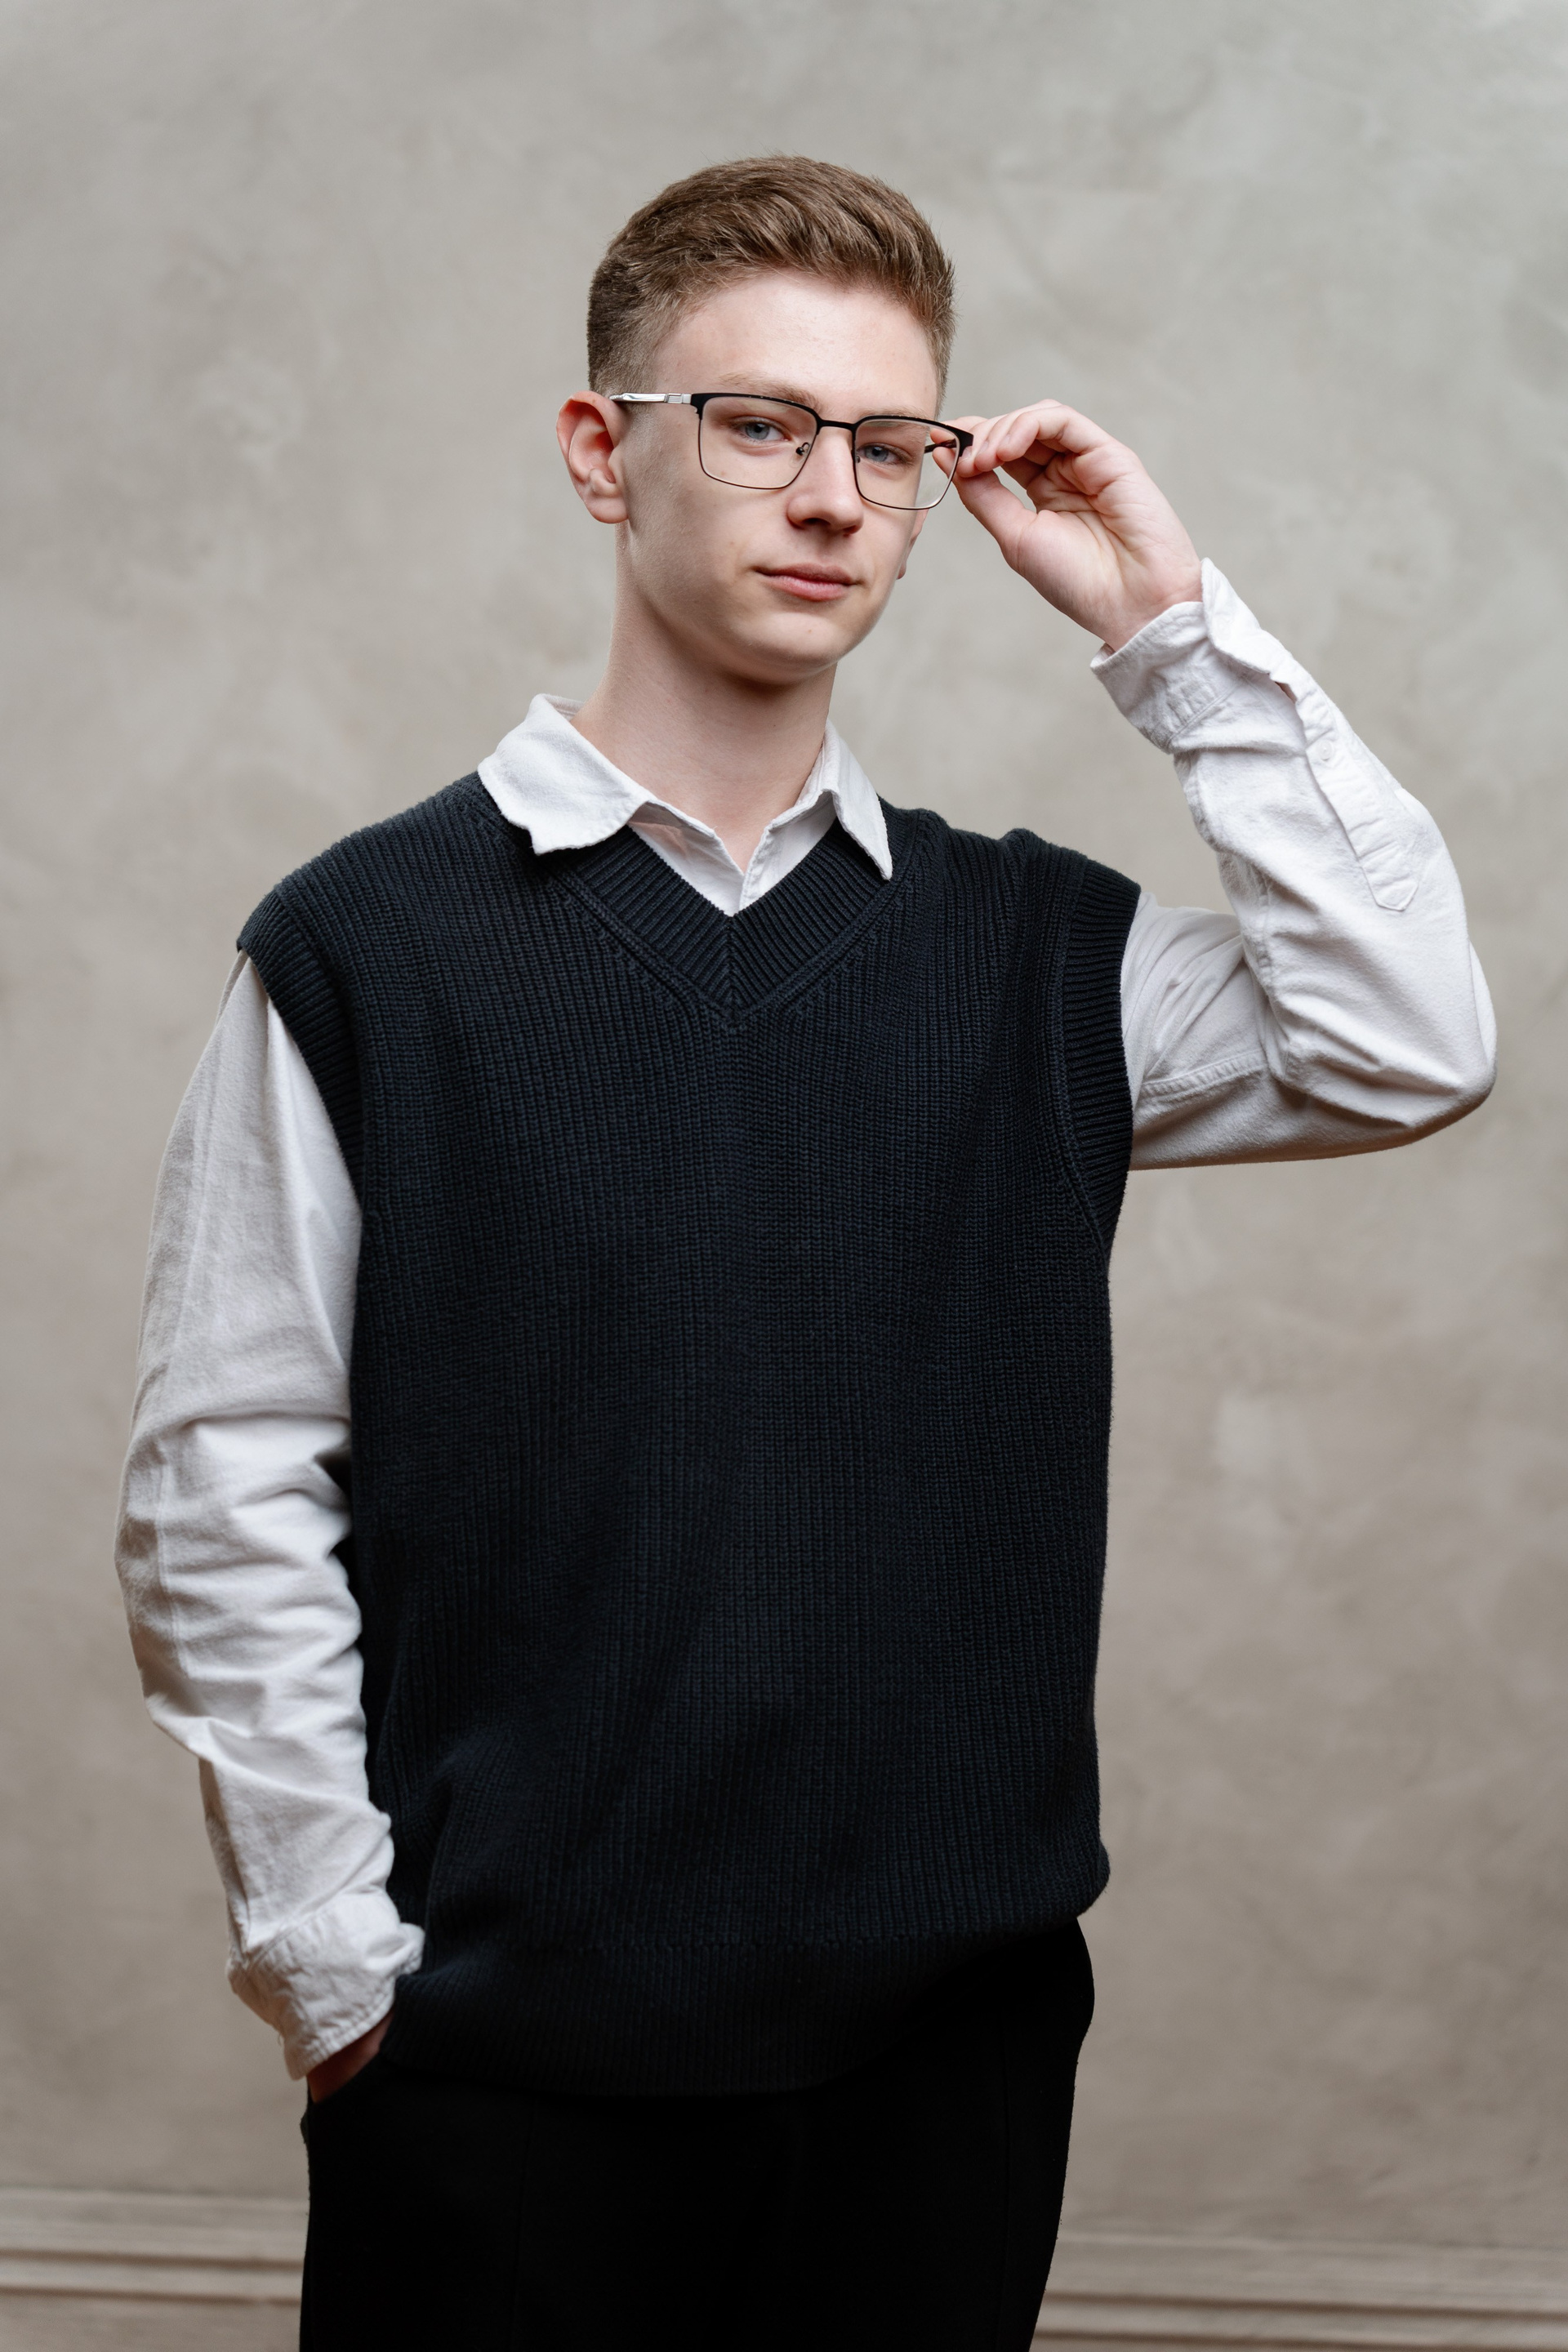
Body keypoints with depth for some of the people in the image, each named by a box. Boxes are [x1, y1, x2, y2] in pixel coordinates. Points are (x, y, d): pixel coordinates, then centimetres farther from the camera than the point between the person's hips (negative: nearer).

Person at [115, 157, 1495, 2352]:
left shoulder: (1027, 948, 6)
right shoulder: (367, 942, -3)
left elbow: (1410, 1048, -7)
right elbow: (226, 1506, -4)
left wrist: (1176, 627, -5)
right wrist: (341, 1972, -6)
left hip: (957, 2029, 3)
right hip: (509, 2055, -3)